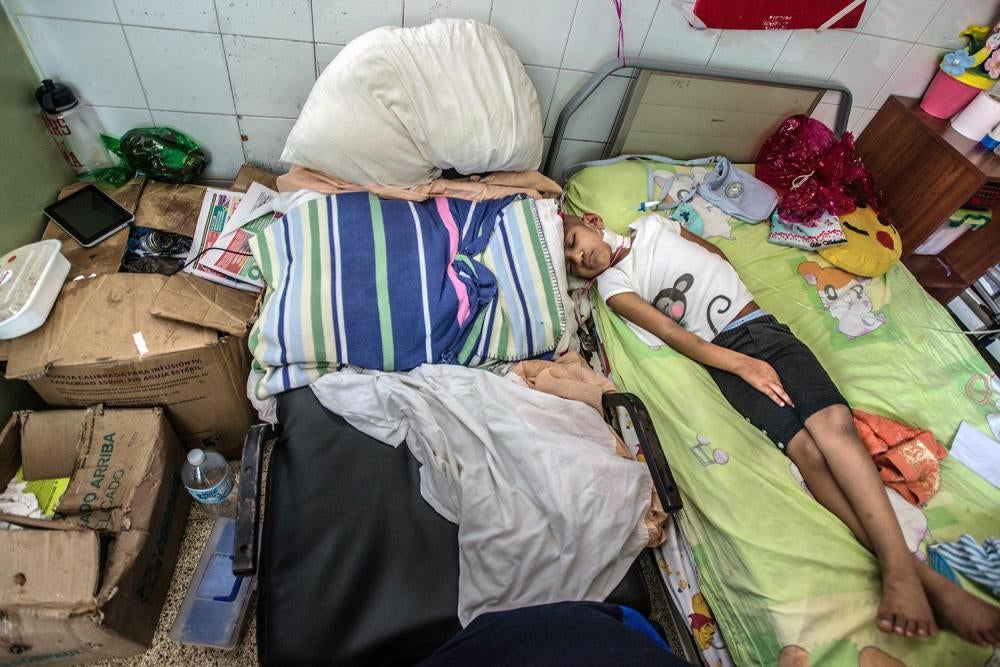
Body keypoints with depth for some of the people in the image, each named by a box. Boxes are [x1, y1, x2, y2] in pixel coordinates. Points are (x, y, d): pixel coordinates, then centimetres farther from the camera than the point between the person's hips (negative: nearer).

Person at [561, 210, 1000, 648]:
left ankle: (898, 571, -20)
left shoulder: (651, 225, 17)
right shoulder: (611, 284, 4)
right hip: (720, 353, -3)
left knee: (833, 422, -20)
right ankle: (919, 574, -20)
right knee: (806, 448, -22)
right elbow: (672, 334, -6)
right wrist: (742, 365, -13)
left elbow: (716, 253, 30)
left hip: (761, 327, 3)